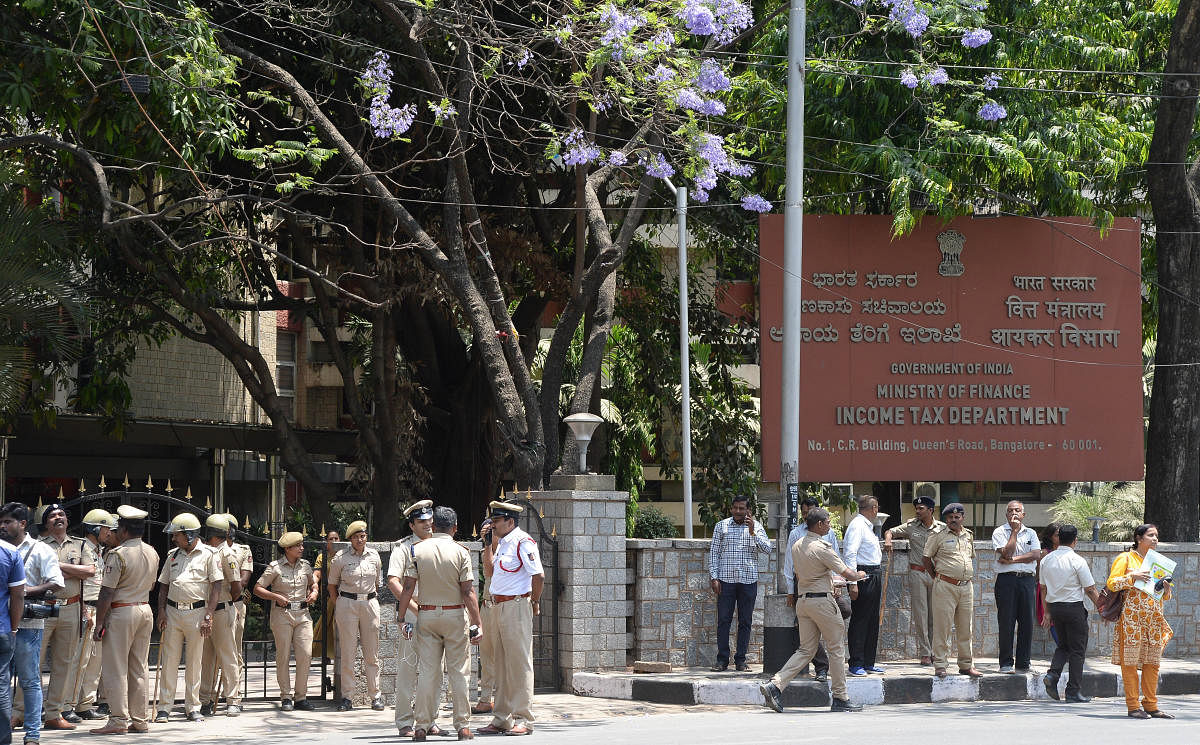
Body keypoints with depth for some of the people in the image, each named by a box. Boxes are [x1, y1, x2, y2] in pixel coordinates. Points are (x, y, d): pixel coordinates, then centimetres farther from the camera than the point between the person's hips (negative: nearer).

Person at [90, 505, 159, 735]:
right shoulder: (152, 553, 7)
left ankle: (118, 720, -4)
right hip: (145, 609, 7)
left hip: (121, 611, -7)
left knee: (116, 669, -2)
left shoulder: (117, 555, -15)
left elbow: (107, 593, -16)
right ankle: (140, 720, 13)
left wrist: (99, 623, -12)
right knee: (139, 668, 12)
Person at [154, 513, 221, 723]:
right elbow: (164, 585, 16)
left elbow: (216, 586, -5)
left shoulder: (208, 554, -2)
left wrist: (208, 616, -12)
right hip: (172, 611, 4)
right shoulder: (173, 555, 13)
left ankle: (192, 707, 10)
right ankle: (164, 707, 3)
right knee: (169, 660, 1)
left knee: (194, 662, 2)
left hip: (197, 612, -4)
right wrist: (161, 611, 2)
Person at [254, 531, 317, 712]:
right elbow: (257, 589, -1)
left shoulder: (305, 566, 11)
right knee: (283, 655, -3)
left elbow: (313, 583, 29)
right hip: (282, 615, -4)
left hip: (303, 615, 4)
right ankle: (286, 697, 3)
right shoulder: (275, 567, -3)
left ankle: (301, 697, 4)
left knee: (305, 654, -5)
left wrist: (314, 592, 8)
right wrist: (276, 597, -13)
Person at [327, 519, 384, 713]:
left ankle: (375, 695, 8)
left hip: (370, 603, 2)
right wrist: (339, 605, 6)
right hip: (347, 604, -2)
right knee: (347, 652, -3)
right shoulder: (341, 558, -1)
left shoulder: (374, 556, 7)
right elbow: (332, 584, 9)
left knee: (372, 653, 3)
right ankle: (346, 697, 1)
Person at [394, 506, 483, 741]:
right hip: (455, 615, -2)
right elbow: (468, 592, -9)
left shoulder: (417, 550, -1)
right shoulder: (460, 552, -6)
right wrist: (477, 623, -7)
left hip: (426, 615, 2)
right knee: (459, 672, 3)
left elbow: (407, 588, -3)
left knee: (427, 672, 3)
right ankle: (462, 725, 3)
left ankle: (422, 726, 1)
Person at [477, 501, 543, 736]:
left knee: (520, 664, -5)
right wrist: (489, 542, 16)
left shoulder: (523, 542, -13)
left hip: (516, 607, -10)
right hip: (499, 608, 10)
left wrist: (533, 603, -8)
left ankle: (523, 720, -2)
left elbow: (539, 576, -18)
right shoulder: (502, 543, 15)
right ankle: (501, 719, 17)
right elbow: (490, 568, 27)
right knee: (502, 665, 12)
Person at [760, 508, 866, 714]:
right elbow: (847, 574, -12)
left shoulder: (797, 546, 10)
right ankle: (840, 698, 8)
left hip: (802, 601, 7)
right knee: (836, 648, 4)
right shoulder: (822, 548, -15)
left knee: (806, 650, 9)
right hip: (822, 601, -7)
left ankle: (775, 685, -7)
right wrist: (860, 575, 13)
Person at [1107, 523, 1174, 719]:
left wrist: (1166, 589, 1)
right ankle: (1133, 705, -2)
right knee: (1130, 661, -5)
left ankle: (1151, 705, 9)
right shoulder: (1126, 559, 2)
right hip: (1132, 619, -6)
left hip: (1154, 619, 6)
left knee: (1152, 663, 4)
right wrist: (1133, 577, -19)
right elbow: (1112, 583, -7)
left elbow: (1165, 596, 24)